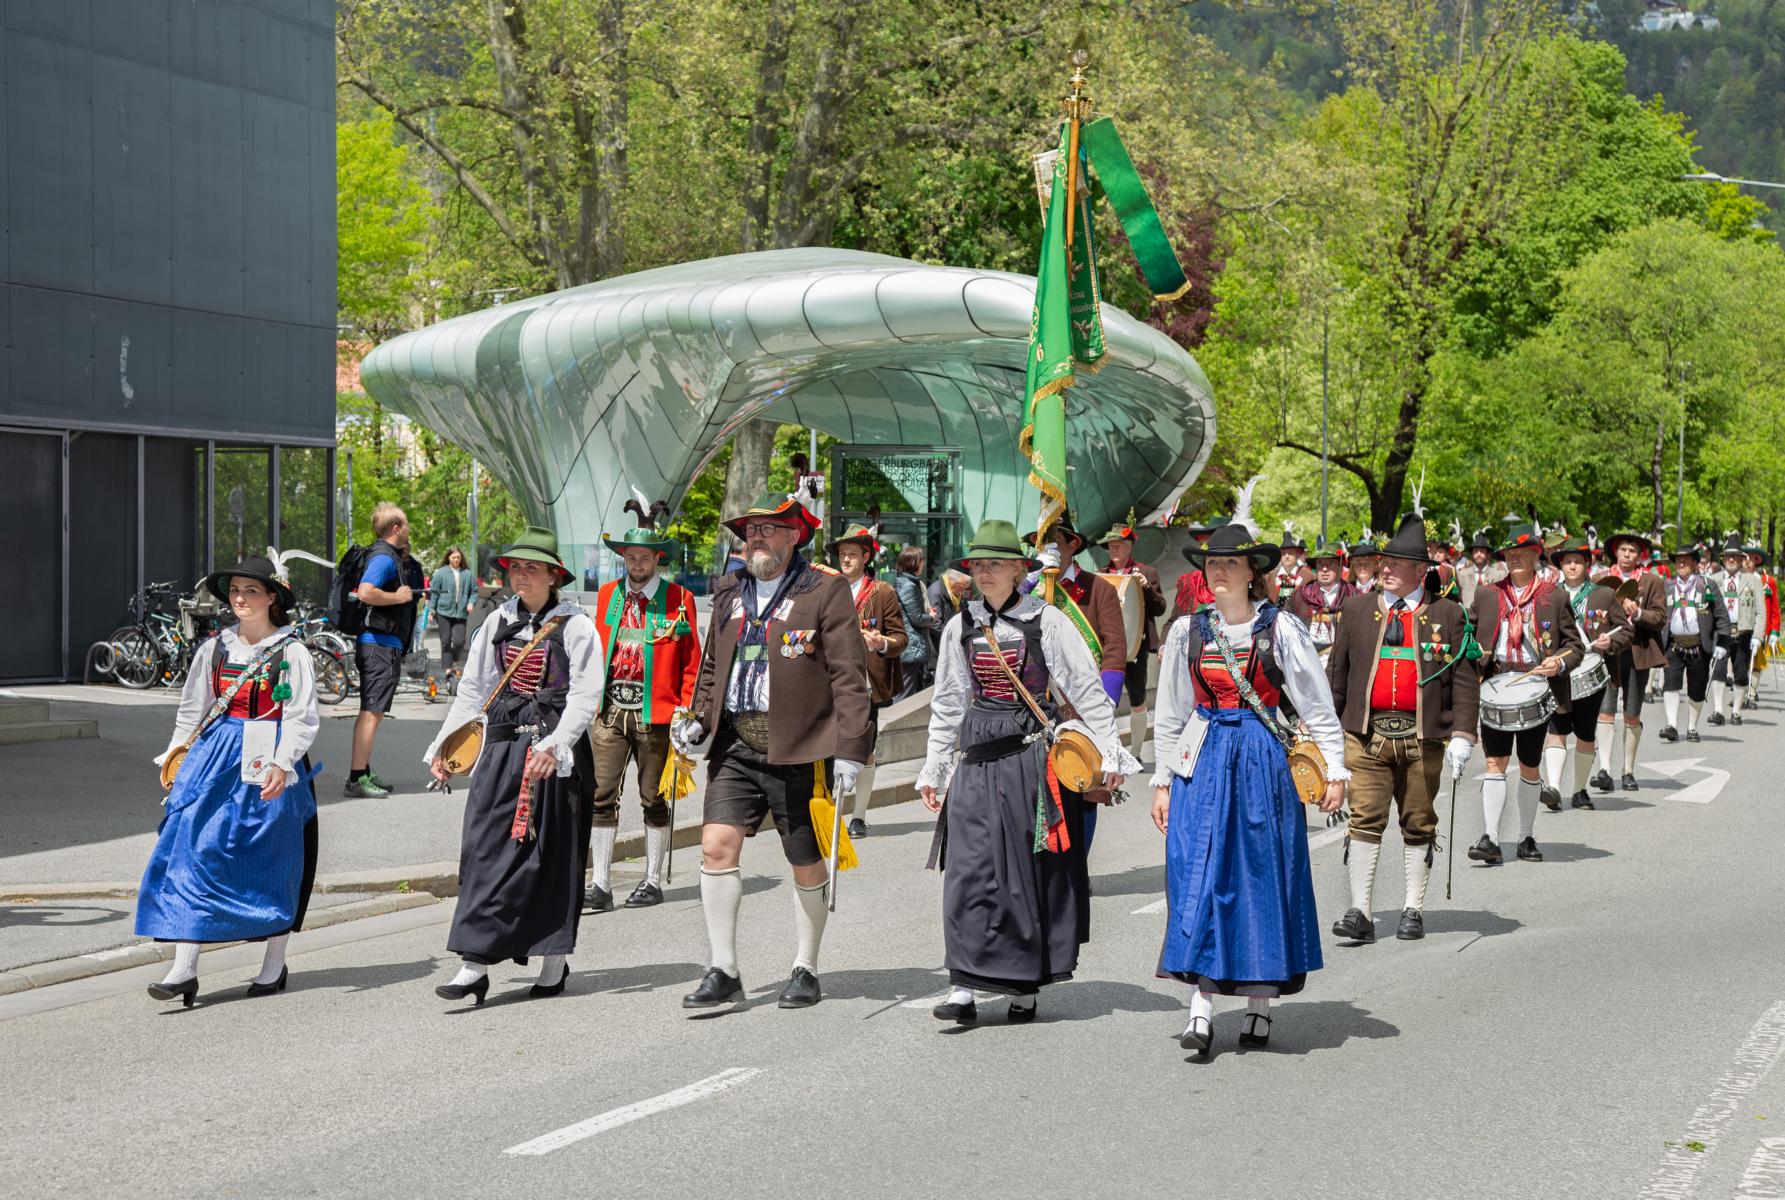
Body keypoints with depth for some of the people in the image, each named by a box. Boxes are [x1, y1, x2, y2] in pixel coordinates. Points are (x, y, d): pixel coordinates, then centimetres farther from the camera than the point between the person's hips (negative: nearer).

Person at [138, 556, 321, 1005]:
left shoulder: (290, 652, -3)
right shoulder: (215, 648, 11)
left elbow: (301, 716, -8)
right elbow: (193, 708, 19)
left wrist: (281, 764, -19)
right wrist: (176, 753, 11)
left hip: (269, 765, -4)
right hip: (215, 759, 4)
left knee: (271, 863, 4)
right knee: (193, 852, -7)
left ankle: (273, 965, 19)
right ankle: (184, 969, -9)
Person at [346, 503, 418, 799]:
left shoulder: (388, 556, 16)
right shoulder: (384, 558, -15)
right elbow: (366, 593, -30)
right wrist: (399, 597, -17)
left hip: (383, 645, 11)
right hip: (381, 645, -11)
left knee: (372, 712, 17)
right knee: (371, 712, -10)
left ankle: (364, 773, 24)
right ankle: (356, 779, -11)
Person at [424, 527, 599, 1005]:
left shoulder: (574, 625, -4)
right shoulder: (498, 623, 10)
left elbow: (585, 695, -10)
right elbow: (472, 688, 14)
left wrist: (554, 745, -22)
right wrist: (444, 745, 6)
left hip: (554, 750, -4)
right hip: (502, 745, 4)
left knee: (552, 853, 1)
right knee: (485, 847, -3)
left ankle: (555, 961, 12)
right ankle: (474, 965, -2)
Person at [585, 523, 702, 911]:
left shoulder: (679, 599, -1)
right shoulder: (607, 595, 10)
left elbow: (693, 662, 1)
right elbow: (596, 654, 15)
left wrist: (685, 713, -6)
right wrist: (591, 701, 7)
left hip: (654, 715, -3)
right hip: (609, 713, 3)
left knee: (654, 800, 6)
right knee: (602, 798, -2)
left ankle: (653, 882, 17)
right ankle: (600, 886, 1)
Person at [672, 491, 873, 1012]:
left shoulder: (825, 589, -4)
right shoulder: (730, 590, 13)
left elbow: (849, 675, -8)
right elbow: (712, 666, 22)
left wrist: (849, 748, -13)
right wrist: (698, 720, 7)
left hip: (799, 751, -4)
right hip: (736, 745, 5)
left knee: (807, 864, 6)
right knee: (717, 845, -8)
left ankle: (806, 969, 23)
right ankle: (723, 972, 0)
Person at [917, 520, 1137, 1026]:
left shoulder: (1047, 621, -3)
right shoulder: (960, 627, 9)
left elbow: (1087, 690, -2)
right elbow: (947, 705, 18)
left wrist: (1108, 754, -6)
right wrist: (933, 770, 18)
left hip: (1035, 753, -3)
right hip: (978, 757, 3)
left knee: (1034, 871, 2)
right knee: (970, 870, -5)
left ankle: (1025, 986, 12)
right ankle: (965, 987, -5)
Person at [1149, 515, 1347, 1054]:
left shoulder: (1281, 628, -1)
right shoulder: (1188, 631, 8)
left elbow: (1318, 706, 0)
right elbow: (1171, 714, 14)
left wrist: (1334, 769, -6)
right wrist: (1163, 780, 12)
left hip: (1265, 761, -2)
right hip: (1204, 764, 2)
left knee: (1264, 877, 2)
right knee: (1198, 878, -7)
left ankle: (1260, 1004, 12)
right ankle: (1201, 1007, -8)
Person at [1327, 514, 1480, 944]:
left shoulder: (1447, 614, 3)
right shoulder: (1358, 609, 9)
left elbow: (1465, 679, 2)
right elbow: (1336, 672, 12)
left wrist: (1461, 735, -7)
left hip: (1423, 738, -1)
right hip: (1366, 734, 1)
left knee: (1418, 825, 8)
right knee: (1365, 821, -6)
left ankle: (1414, 910, 19)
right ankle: (1360, 913, -5)